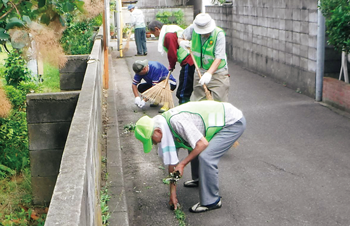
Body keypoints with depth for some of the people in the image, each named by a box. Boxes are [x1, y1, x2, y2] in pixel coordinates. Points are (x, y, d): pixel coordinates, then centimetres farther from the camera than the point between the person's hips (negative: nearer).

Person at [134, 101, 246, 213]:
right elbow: (172, 162, 7)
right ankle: (199, 179, 41)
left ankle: (211, 202, -5)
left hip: (234, 122, -10)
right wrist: (172, 193, 10)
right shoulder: (166, 129, 1)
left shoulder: (176, 121, -28)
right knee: (193, 148, 19)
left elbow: (203, 144, -27)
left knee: (205, 157, -20)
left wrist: (182, 163, -19)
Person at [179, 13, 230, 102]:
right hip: (200, 72, 4)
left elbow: (219, 58, -24)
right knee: (199, 101, 10)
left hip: (217, 72, -4)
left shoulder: (219, 34, -21)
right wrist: (182, 42, -20)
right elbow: (180, 38, 6)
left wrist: (209, 73, -36)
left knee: (219, 102, -6)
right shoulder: (192, 29, -9)